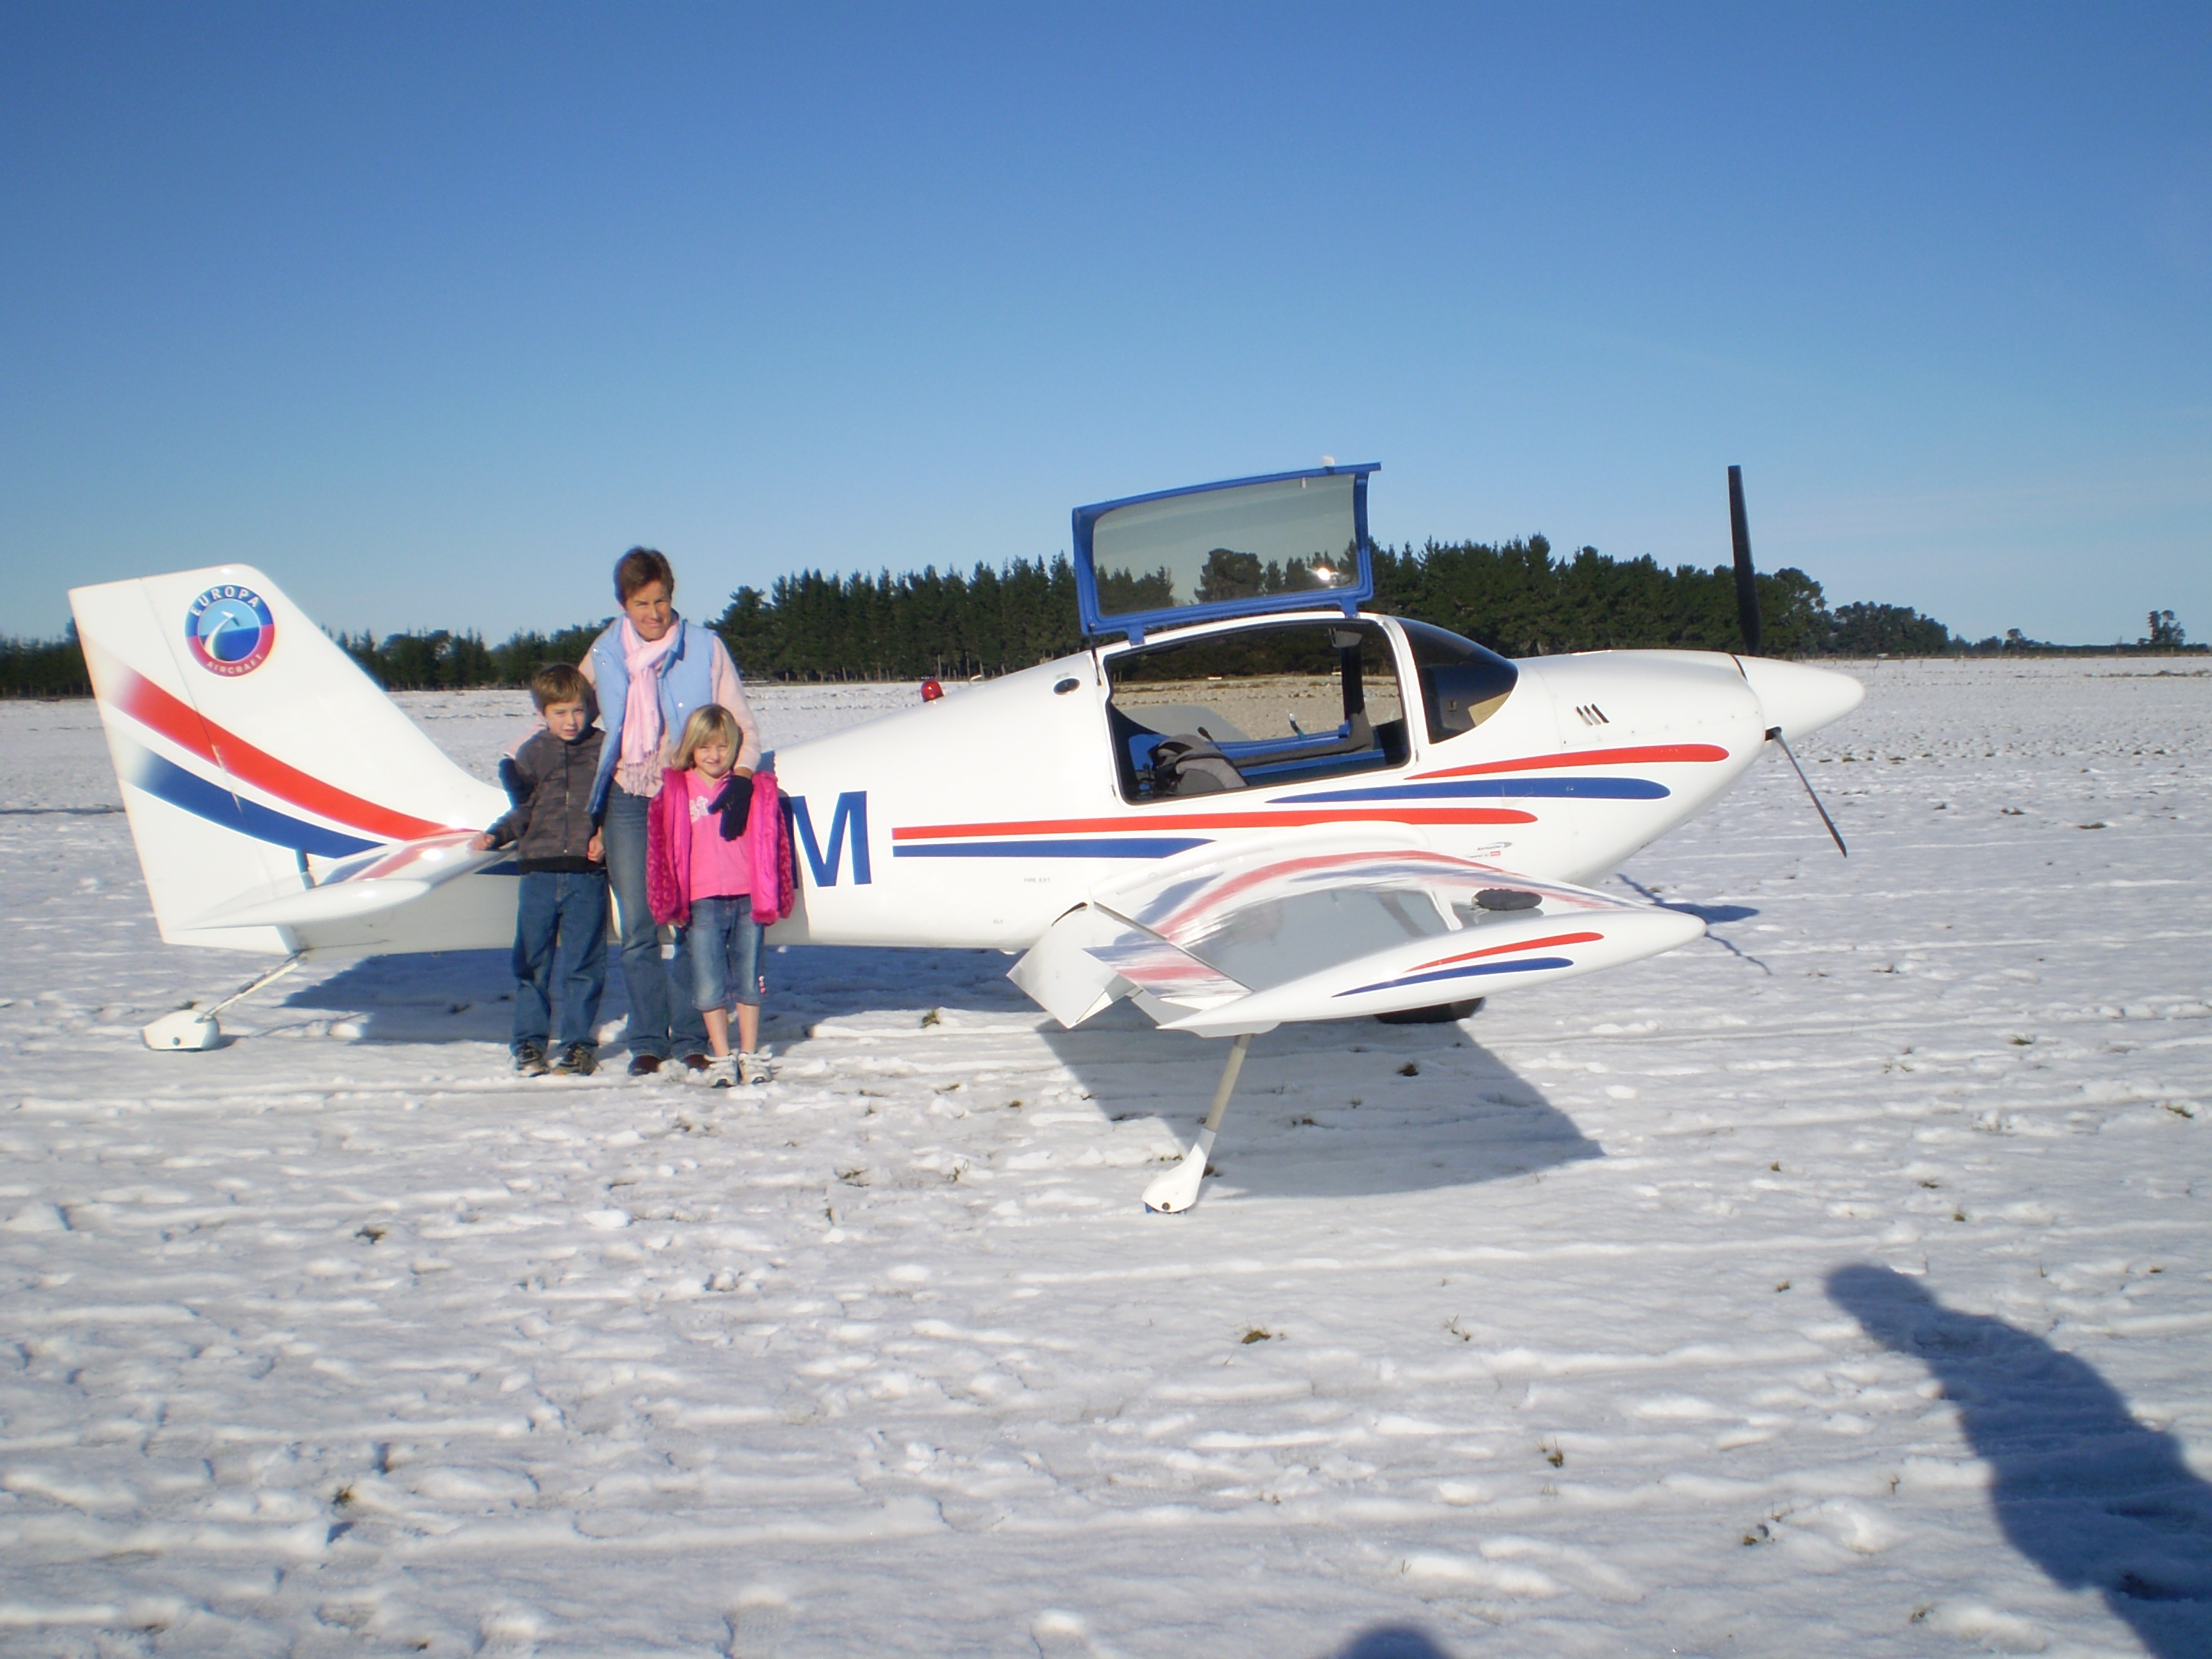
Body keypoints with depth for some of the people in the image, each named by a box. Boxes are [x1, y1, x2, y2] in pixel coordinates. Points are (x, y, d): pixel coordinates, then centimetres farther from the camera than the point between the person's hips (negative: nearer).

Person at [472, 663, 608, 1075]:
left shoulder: (604, 749, 3)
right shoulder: (531, 754, 8)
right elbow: (522, 811, 13)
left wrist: (605, 835, -8)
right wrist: (495, 835, -1)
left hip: (587, 875, -2)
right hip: (539, 873, 2)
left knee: (582, 962, 2)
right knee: (531, 960, 5)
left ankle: (579, 1042, 12)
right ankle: (529, 1042, 15)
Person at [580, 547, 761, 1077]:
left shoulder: (706, 649, 3)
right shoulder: (603, 656, 10)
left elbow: (741, 725, 5)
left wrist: (740, 770, -12)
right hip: (628, 803, 2)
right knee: (638, 929, 1)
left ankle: (692, 1039, 6)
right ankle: (647, 1042, 9)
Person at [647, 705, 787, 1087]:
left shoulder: (755, 790, 7)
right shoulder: (675, 791, 5)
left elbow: (768, 843, 11)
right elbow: (663, 848, 5)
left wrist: (767, 897, 6)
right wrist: (674, 901, -1)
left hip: (746, 899, 1)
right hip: (702, 902, -1)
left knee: (748, 981, 8)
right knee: (708, 987, 0)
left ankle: (750, 1056, 18)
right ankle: (722, 1058, 10)